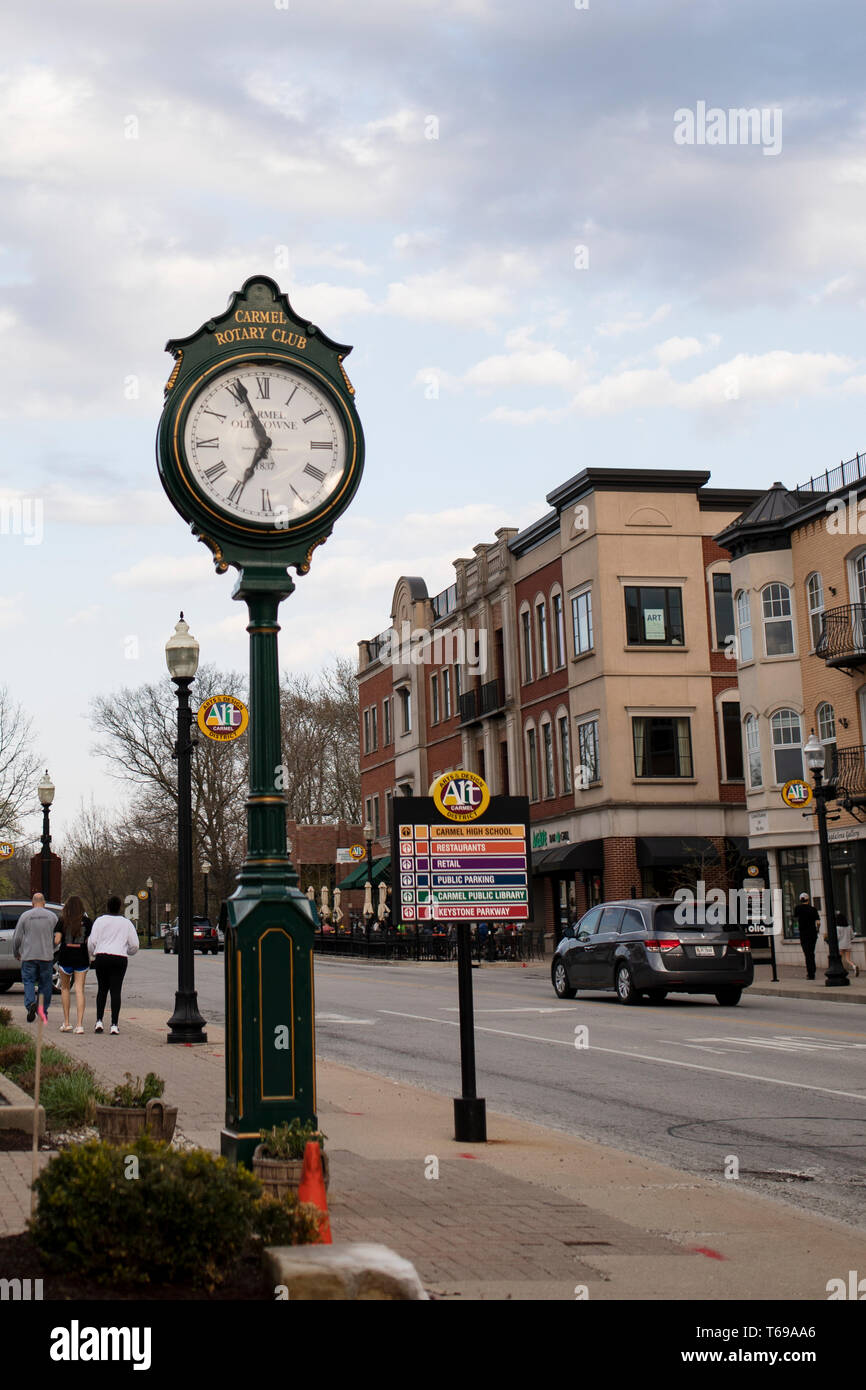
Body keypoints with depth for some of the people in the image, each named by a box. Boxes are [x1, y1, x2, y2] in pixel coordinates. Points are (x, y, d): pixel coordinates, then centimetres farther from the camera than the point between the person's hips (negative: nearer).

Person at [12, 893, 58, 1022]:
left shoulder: (25, 916, 1)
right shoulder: (52, 916, 3)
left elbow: (17, 938, 2)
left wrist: (16, 953, 17)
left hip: (29, 955, -1)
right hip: (47, 956, 1)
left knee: (28, 981, 4)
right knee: (45, 984, 8)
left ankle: (31, 1003, -19)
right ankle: (43, 1011, 10)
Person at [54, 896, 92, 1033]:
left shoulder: (62, 921, -2)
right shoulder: (86, 921, 0)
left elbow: (57, 941, -5)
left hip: (65, 958, 0)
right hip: (81, 958, 0)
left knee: (65, 988, 17)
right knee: (79, 990, 1)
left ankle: (66, 1023, 15)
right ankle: (79, 1024, -8)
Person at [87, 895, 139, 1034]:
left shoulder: (100, 921, 4)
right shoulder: (126, 923, 7)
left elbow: (92, 941, 0)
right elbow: (134, 945, 8)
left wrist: (93, 955, 18)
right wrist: (127, 952, 29)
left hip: (102, 957, 1)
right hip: (120, 959, 0)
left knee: (102, 990, 13)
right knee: (116, 991, 1)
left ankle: (99, 1021, 4)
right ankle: (114, 1025, -5)